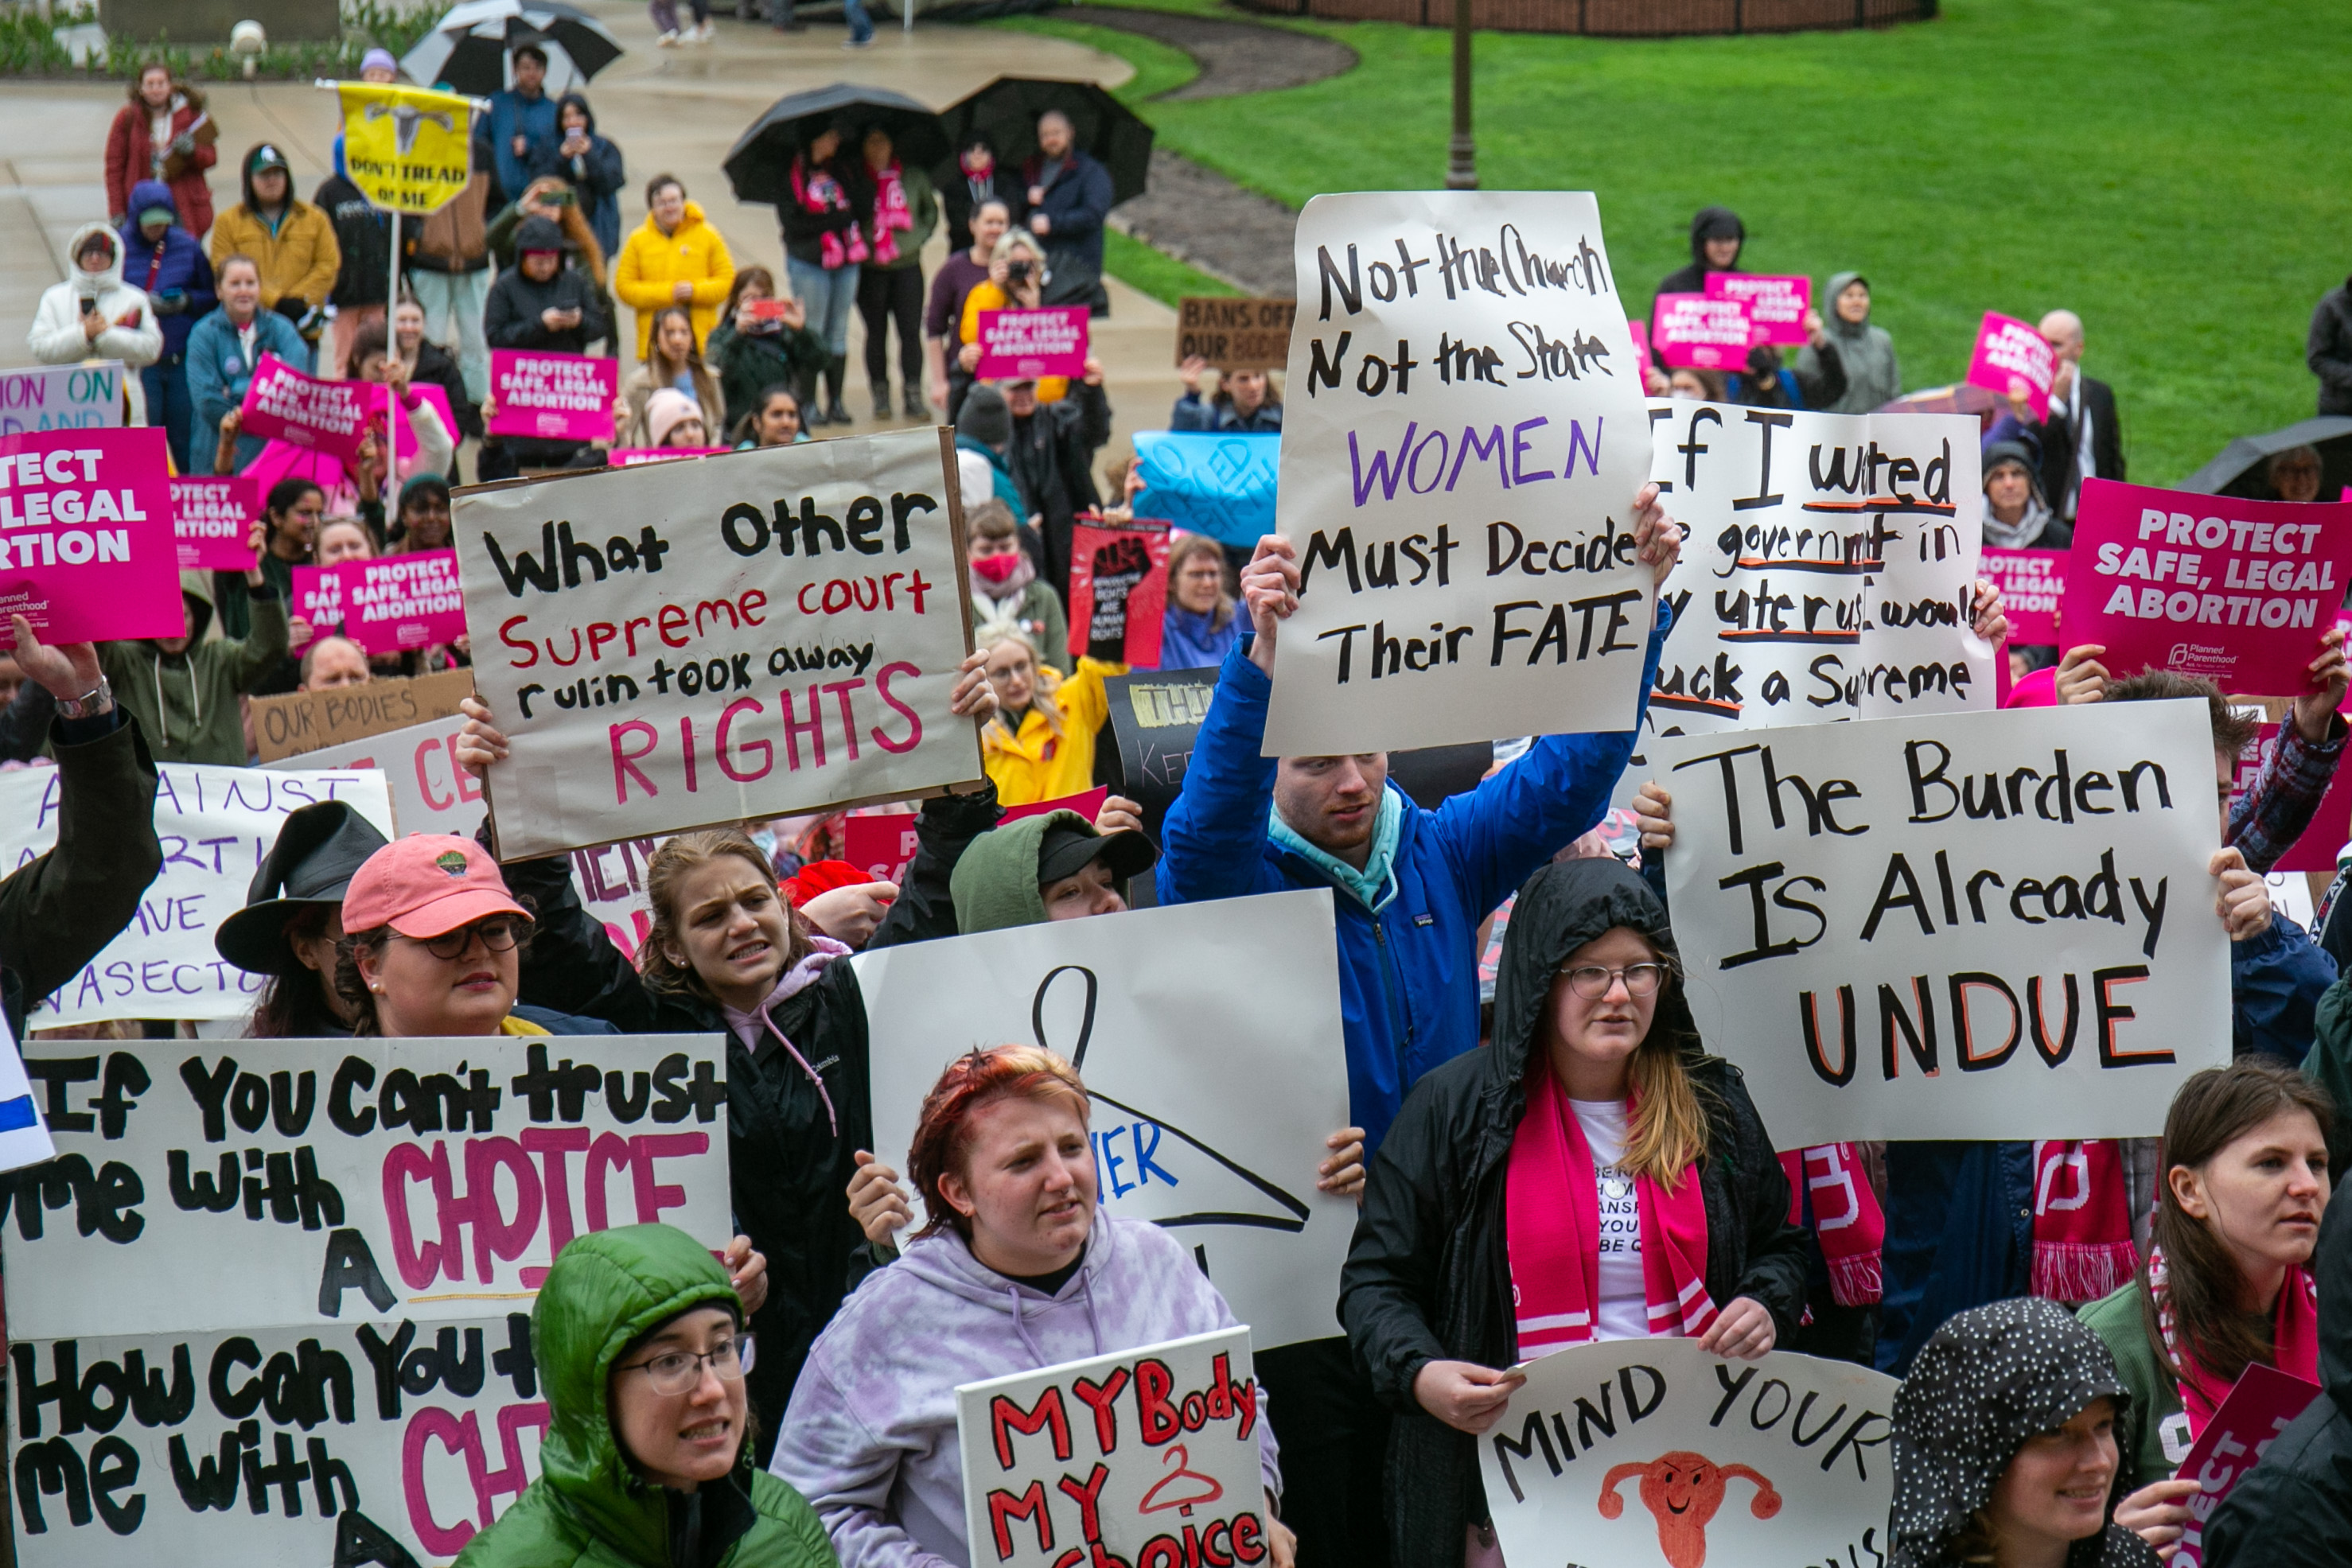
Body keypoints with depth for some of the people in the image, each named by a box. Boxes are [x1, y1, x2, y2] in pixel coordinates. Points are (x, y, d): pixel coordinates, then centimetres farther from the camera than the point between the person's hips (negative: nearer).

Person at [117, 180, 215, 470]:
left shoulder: (187, 246, 5)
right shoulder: (118, 247, -1)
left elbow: (212, 296, 12)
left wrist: (188, 301, -8)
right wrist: (142, 304, -15)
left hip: (183, 358, 2)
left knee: (184, 435, 7)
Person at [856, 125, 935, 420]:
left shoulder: (913, 177, 6)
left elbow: (931, 211, 20)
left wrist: (918, 237, 9)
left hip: (907, 265, 1)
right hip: (869, 269, -1)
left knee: (911, 330, -3)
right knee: (876, 332, 4)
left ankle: (914, 396, 1)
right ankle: (880, 395, 11)